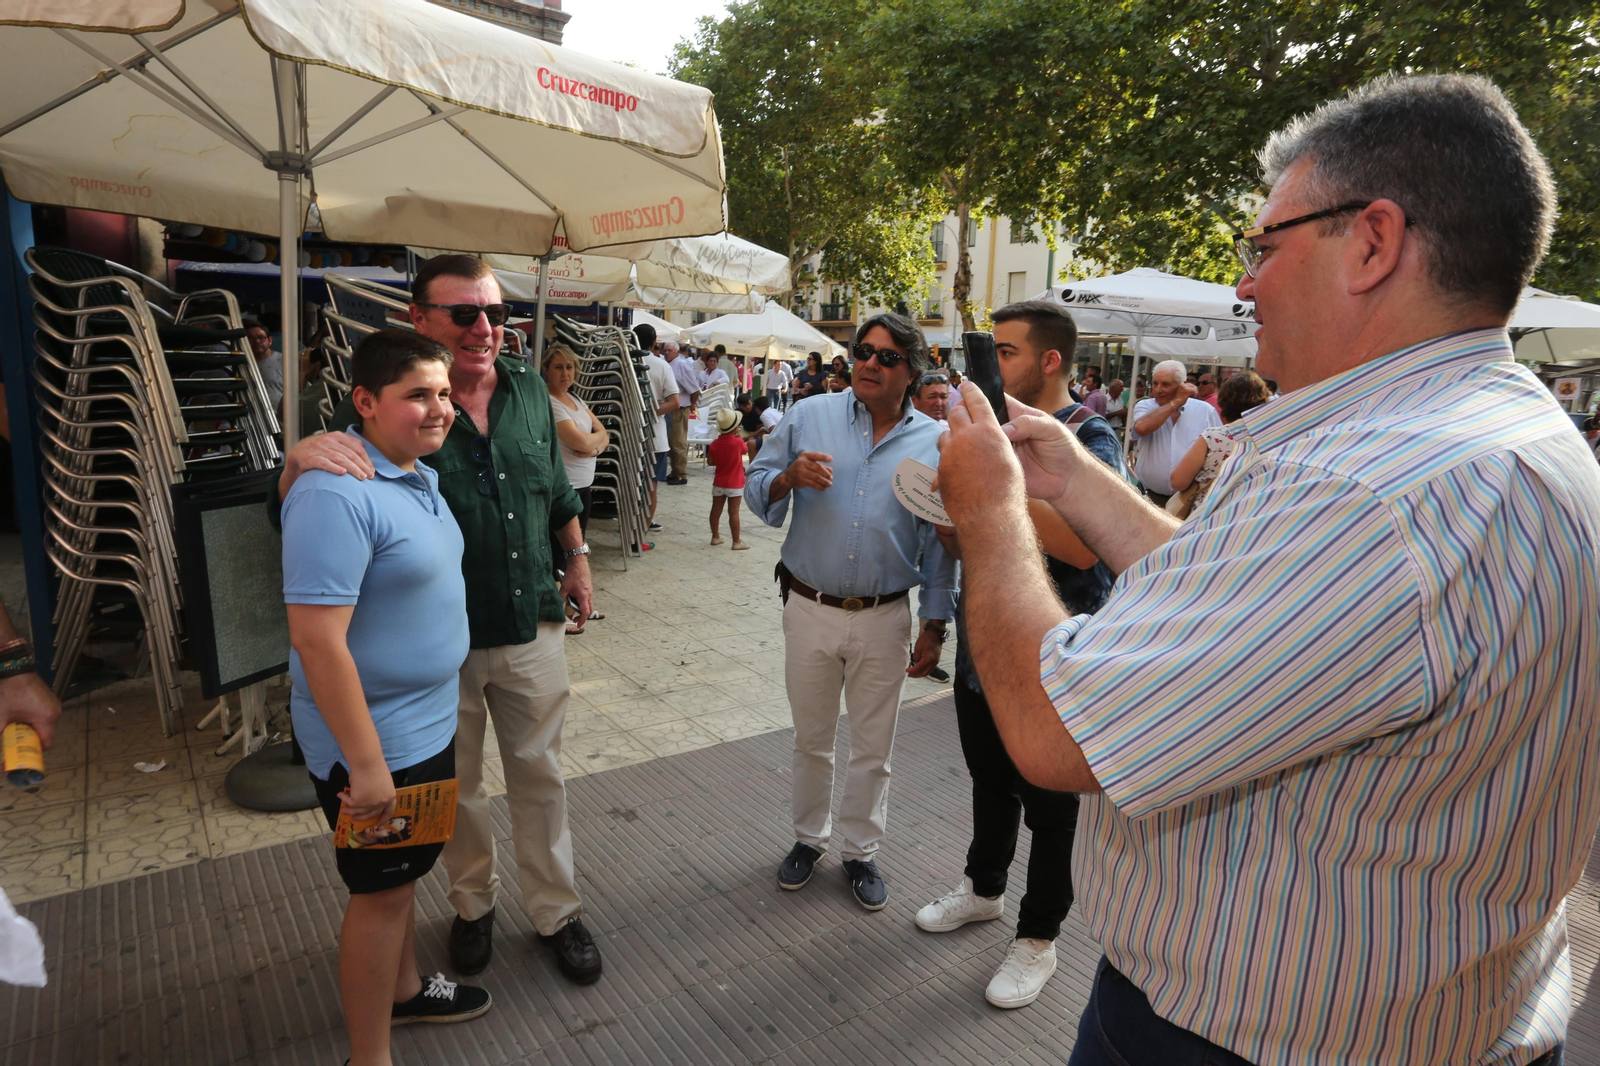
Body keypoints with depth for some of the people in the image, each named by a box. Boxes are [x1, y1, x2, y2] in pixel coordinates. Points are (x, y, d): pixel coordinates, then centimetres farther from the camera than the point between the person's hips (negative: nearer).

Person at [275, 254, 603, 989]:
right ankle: (472, 904, 43)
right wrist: (299, 461, -37)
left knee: (540, 775, 15)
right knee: (456, 784, 18)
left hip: (532, 627, 3)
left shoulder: (528, 390, -2)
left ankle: (557, 911, 35)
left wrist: (577, 557, 18)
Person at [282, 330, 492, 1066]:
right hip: (375, 741, -9)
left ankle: (403, 990, 46)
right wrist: (366, 762, -26)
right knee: (384, 890, 8)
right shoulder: (337, 495, -26)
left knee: (404, 872, 25)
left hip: (427, 725, 9)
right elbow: (317, 639, -29)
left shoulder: (419, 474, 5)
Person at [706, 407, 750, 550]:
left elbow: (710, 462, -1)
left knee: (716, 510, 13)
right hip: (735, 484, -4)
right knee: (733, 512, -3)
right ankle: (737, 542, 0)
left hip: (718, 483, 4)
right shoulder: (738, 442, -15)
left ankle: (715, 536, 25)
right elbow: (745, 450, 5)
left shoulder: (714, 444, -5)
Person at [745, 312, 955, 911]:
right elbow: (756, 488, 3)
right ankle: (809, 837, 39)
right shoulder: (809, 417, -1)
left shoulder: (934, 444, -1)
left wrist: (934, 626, 1)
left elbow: (942, 544, 3)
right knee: (811, 740, 17)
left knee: (872, 749, 14)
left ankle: (861, 850, 34)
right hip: (809, 610, 1)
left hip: (884, 619, 0)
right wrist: (788, 477, -19)